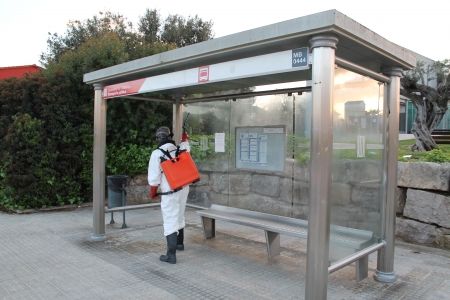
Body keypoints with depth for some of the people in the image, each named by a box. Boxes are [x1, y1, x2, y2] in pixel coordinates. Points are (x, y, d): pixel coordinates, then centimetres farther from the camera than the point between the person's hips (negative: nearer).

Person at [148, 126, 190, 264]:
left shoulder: (157, 154, -11)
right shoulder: (180, 149, 3)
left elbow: (154, 177, -10)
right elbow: (186, 147, 30)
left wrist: (153, 193, 3)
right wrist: (185, 137, 45)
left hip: (170, 192, -6)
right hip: (184, 188, 6)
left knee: (170, 222, -2)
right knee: (180, 217, 24)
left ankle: (171, 255, -3)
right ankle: (179, 243, 42)